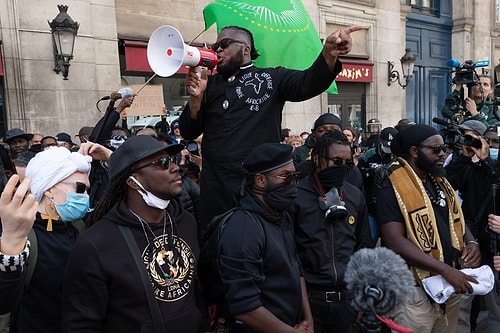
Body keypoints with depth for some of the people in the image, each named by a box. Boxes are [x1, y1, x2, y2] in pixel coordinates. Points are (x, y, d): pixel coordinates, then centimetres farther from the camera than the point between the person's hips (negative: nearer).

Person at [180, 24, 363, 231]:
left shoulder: (272, 78, 5)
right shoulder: (210, 85, 13)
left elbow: (308, 83, -14)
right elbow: (188, 133, 8)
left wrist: (329, 54, -33)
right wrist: (195, 98, -9)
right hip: (216, 189, 3)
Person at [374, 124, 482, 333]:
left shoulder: (440, 183, 8)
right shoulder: (393, 188, -16)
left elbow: (457, 220, 17)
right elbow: (395, 241, -23)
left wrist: (471, 242, -5)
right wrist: (445, 270, -25)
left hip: (451, 286, 7)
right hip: (416, 290, -7)